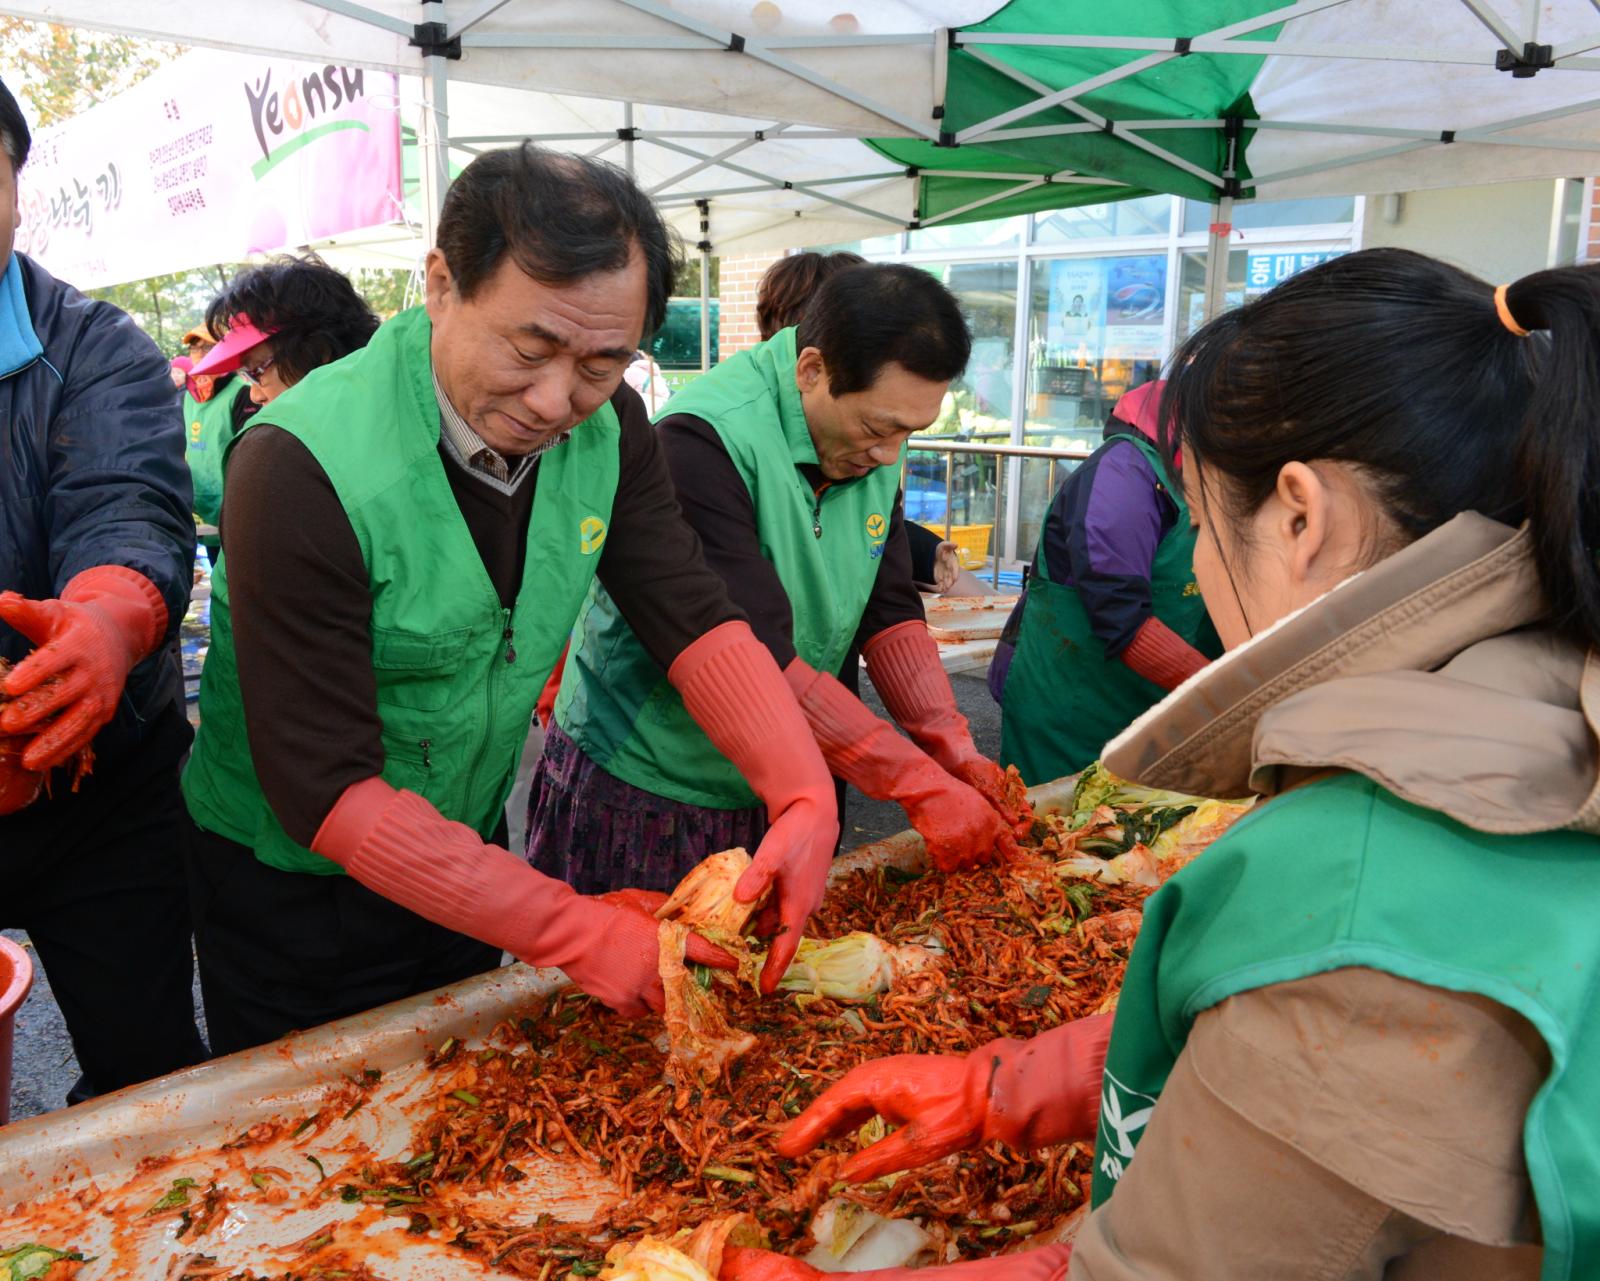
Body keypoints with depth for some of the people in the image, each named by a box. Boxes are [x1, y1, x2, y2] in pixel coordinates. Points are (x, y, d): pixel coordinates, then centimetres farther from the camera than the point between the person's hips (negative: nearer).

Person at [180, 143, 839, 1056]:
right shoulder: (300, 468, -31)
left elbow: (696, 622, -13)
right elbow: (327, 791, -31)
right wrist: (575, 930, -34)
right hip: (295, 886, -5)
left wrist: (806, 800, -30)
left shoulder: (608, 428, -13)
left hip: (473, 846, 5)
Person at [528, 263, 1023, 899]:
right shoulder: (705, 440, -26)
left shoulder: (873, 444, -2)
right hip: (642, 791, -6)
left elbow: (890, 611, 0)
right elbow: (755, 656, -31)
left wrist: (955, 751, -12)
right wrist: (920, 782, -29)